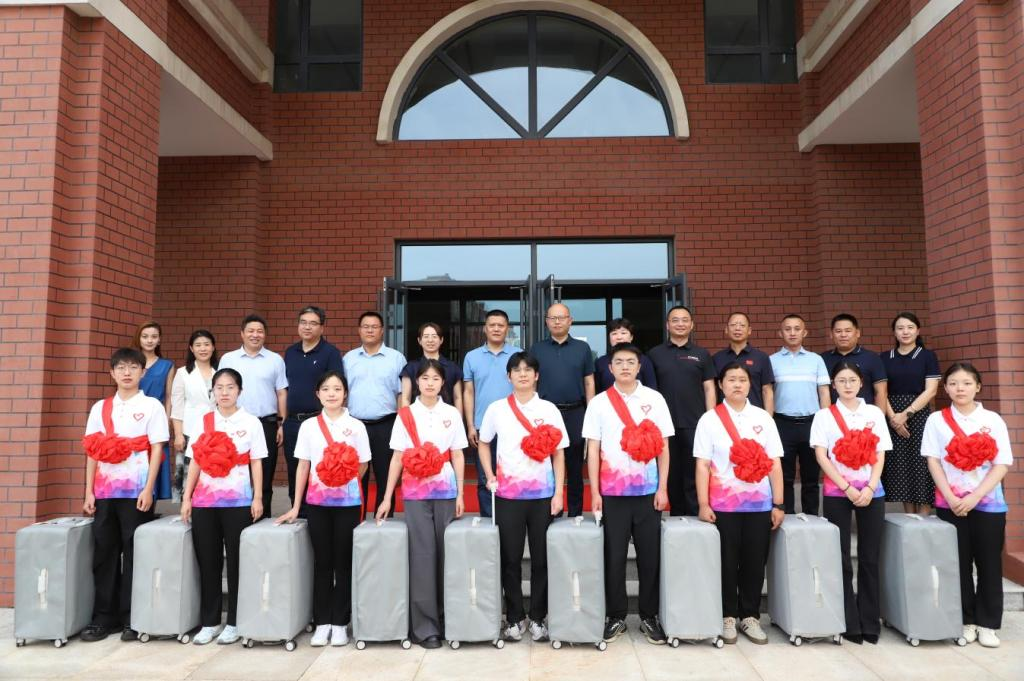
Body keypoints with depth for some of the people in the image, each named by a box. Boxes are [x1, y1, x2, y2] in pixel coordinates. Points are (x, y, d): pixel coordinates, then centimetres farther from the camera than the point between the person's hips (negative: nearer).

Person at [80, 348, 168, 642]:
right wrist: (89, 492, 4)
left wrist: (148, 490, -12)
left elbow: (157, 450, -4)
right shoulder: (100, 408, 11)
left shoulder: (151, 406, 1)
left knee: (134, 553, 2)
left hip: (136, 491, -3)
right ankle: (103, 617, 17)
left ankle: (132, 618, 11)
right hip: (105, 490, 4)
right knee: (104, 553, 7)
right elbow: (92, 452, 10)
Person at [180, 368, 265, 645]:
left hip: (238, 502, -3)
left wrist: (257, 497, -6)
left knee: (236, 561, 3)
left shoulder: (250, 422, 1)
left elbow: (256, 463, 0)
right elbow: (195, 463, 10)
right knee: (207, 561, 8)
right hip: (204, 501, 3)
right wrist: (187, 497, 5)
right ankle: (209, 622, 19)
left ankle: (234, 622, 14)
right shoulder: (202, 422, 9)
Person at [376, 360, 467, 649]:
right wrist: (387, 497, 0)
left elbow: (457, 456, 5)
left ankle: (447, 617, 18)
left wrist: (460, 494, 0)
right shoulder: (405, 415, 3)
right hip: (415, 493, -1)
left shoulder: (452, 414, 5)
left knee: (445, 551, 4)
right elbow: (398, 457, 3)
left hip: (445, 491, 1)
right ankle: (424, 625, 4)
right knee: (422, 554, -3)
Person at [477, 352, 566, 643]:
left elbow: (558, 454, 3)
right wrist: (490, 476, 2)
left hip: (543, 495, 0)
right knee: (510, 558, 6)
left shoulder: (549, 409, 2)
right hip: (508, 494, 0)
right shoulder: (496, 409, 3)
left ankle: (538, 617, 20)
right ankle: (514, 618, 20)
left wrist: (558, 493, -3)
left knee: (542, 558, 5)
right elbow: (483, 444, 15)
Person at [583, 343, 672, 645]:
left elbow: (663, 447, 3)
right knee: (614, 556, 6)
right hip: (612, 492, 0)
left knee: (650, 555, 6)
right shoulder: (599, 403, 2)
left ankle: (649, 617, 21)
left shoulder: (655, 399, 3)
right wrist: (595, 492, -3)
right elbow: (593, 450, 2)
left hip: (647, 492, 0)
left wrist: (663, 488, -2)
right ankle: (616, 617, 20)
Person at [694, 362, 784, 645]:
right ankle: (727, 616, 21)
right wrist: (703, 504, -9)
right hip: (723, 505, -2)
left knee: (755, 563, 9)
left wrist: (778, 504, 1)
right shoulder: (709, 419, 0)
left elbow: (774, 463, 5)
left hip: (759, 505, 2)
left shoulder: (763, 418, 6)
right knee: (727, 563, 6)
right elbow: (703, 464, -3)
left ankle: (750, 616, 24)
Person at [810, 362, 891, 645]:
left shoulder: (874, 413, 8)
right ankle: (849, 623, 9)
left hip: (871, 492, 2)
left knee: (870, 558, 4)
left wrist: (869, 488, -10)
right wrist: (848, 488, -13)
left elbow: (880, 456, 4)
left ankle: (870, 622, 14)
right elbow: (821, 456, -4)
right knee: (841, 558, 1)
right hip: (837, 493, -1)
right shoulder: (824, 416, 2)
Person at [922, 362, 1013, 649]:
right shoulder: (936, 420, 1)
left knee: (989, 564, 6)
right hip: (950, 504, 0)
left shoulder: (993, 420, 1)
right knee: (959, 564, 6)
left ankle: (987, 624, 17)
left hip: (988, 503, 0)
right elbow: (933, 463, -2)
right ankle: (966, 620, 17)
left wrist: (974, 497, -13)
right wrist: (951, 499, -12)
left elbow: (1001, 466, -4)